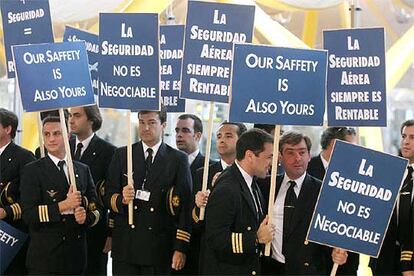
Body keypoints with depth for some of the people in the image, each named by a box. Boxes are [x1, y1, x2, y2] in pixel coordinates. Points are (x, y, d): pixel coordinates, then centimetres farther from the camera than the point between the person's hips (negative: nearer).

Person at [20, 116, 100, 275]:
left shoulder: (83, 170, 14)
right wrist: (64, 205, -17)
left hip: (77, 254, 4)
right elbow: (29, 215, -11)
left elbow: (96, 209, 15)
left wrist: (86, 217, -7)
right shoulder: (32, 171, -2)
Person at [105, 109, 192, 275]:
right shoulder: (122, 155, 10)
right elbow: (108, 197, 8)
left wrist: (181, 248, -6)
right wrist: (122, 199, -16)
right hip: (124, 247, 1)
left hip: (159, 249, -1)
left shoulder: (178, 160, 4)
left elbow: (185, 207, 0)